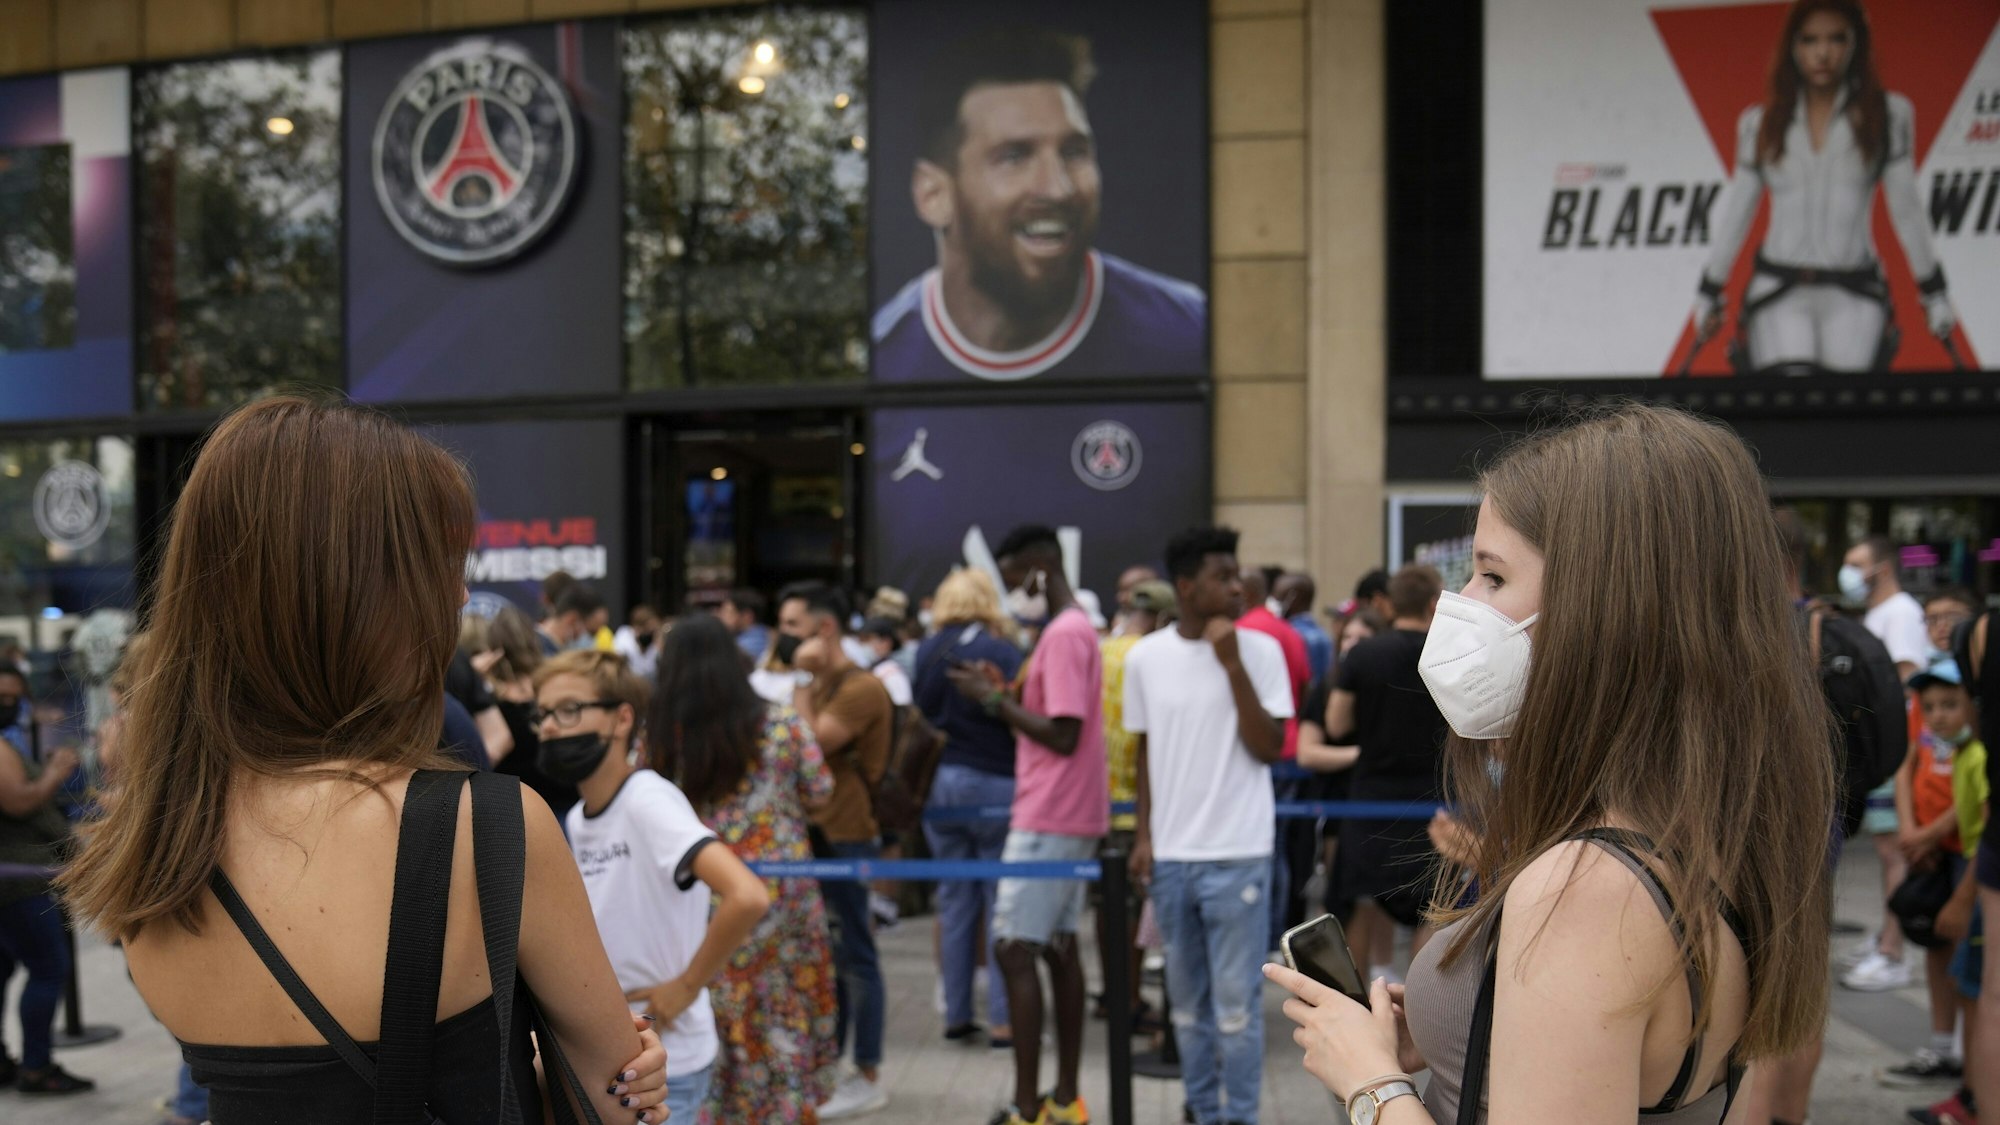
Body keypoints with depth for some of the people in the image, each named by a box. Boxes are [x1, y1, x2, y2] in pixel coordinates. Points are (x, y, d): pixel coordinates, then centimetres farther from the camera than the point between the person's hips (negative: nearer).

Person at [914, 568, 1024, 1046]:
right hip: (994, 782, -4)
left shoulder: (927, 653, 5)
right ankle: (1002, 1017, 1)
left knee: (954, 900, 11)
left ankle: (956, 1013, 14)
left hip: (939, 782, 4)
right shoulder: (1002, 652, -9)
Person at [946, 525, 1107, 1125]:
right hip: (1067, 816, 10)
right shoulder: (1074, 628, 16)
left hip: (1049, 818, -10)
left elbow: (1064, 735, -21)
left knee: (1015, 950, -7)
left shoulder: (1064, 634, -16)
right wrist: (1007, 692, 8)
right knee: (1058, 946, 11)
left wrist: (995, 700, -14)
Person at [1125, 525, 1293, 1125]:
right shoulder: (1145, 657, 1)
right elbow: (1147, 751, 11)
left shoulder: (1260, 650, -6)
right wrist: (1144, 836, 6)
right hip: (1170, 855, 3)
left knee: (1237, 1002, 1)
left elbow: (1269, 748, -11)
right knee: (1188, 998, 14)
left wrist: (1233, 664, -17)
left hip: (1237, 856, -3)